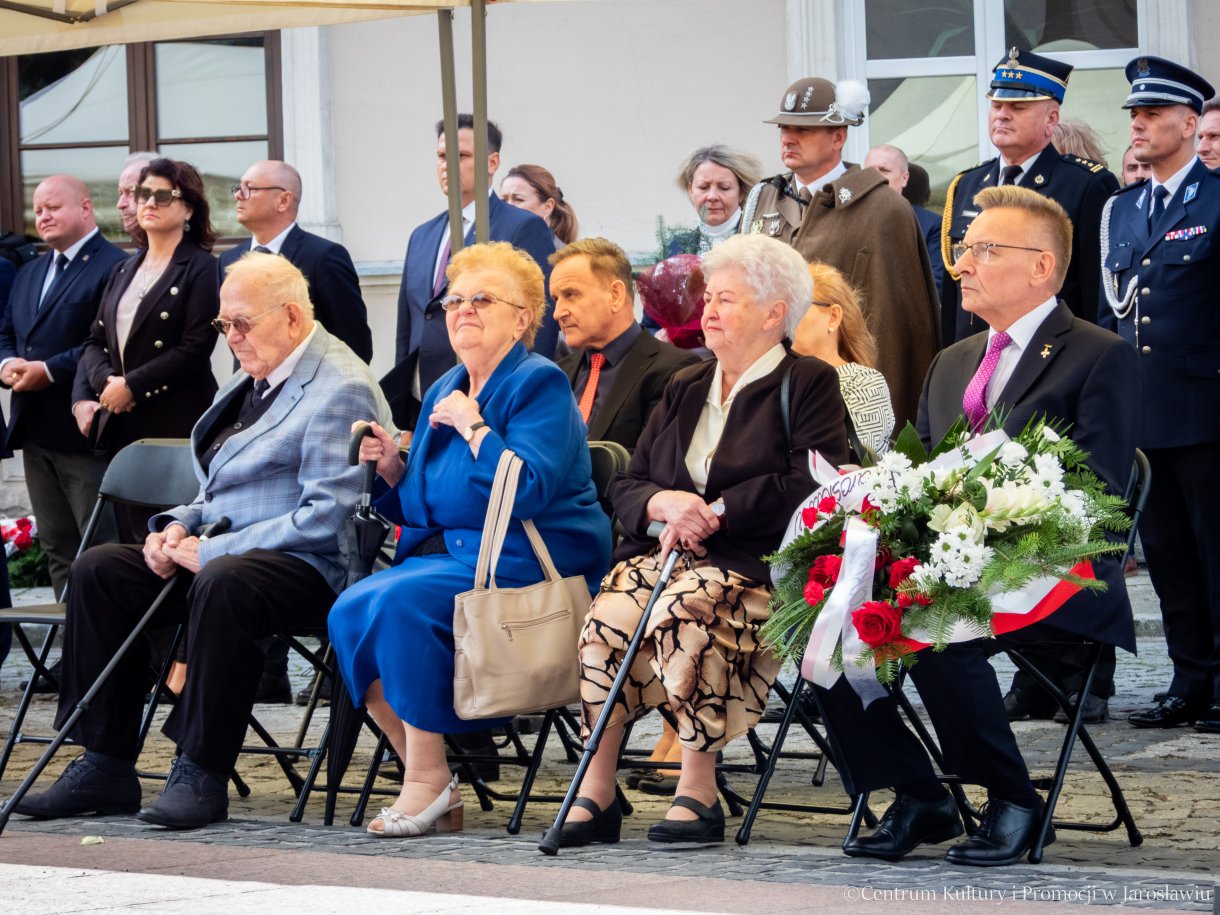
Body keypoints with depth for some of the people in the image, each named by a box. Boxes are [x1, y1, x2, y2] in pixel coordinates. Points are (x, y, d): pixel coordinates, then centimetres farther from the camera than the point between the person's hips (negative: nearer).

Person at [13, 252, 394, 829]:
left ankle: (202, 773, -31)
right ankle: (104, 765, -8)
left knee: (223, 582, -39)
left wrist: (212, 551, -20)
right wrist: (179, 526, 2)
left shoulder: (340, 390, -12)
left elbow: (326, 518, -21)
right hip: (218, 550, 10)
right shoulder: (251, 380, 18)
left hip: (310, 567, -10)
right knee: (98, 570, -6)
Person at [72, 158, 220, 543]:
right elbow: (96, 341, 15)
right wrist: (105, 382, -6)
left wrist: (132, 386, -13)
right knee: (129, 538, 4)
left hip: (176, 425, -6)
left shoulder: (201, 269, -2)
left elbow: (196, 348, -12)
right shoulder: (125, 270, 19)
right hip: (120, 425, 6)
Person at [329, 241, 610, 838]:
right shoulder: (444, 391, 18)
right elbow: (423, 509, 25)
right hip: (448, 553, 8)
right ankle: (417, 768, -12)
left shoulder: (540, 385, -6)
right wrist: (394, 470, 5)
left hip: (526, 561, -8)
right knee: (349, 610, -18)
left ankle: (430, 779, -21)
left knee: (399, 603, -30)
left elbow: (530, 490, -22)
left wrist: (472, 426, -16)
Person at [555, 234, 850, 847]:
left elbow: (809, 487, -10)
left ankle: (698, 793, -29)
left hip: (754, 562, -5)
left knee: (682, 611, -36)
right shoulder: (684, 390, 25)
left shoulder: (809, 385, 6)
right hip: (664, 552, 5)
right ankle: (595, 795, -25)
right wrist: (665, 504, -7)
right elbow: (625, 487, 18)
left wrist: (712, 513, -12)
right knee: (607, 618, -26)